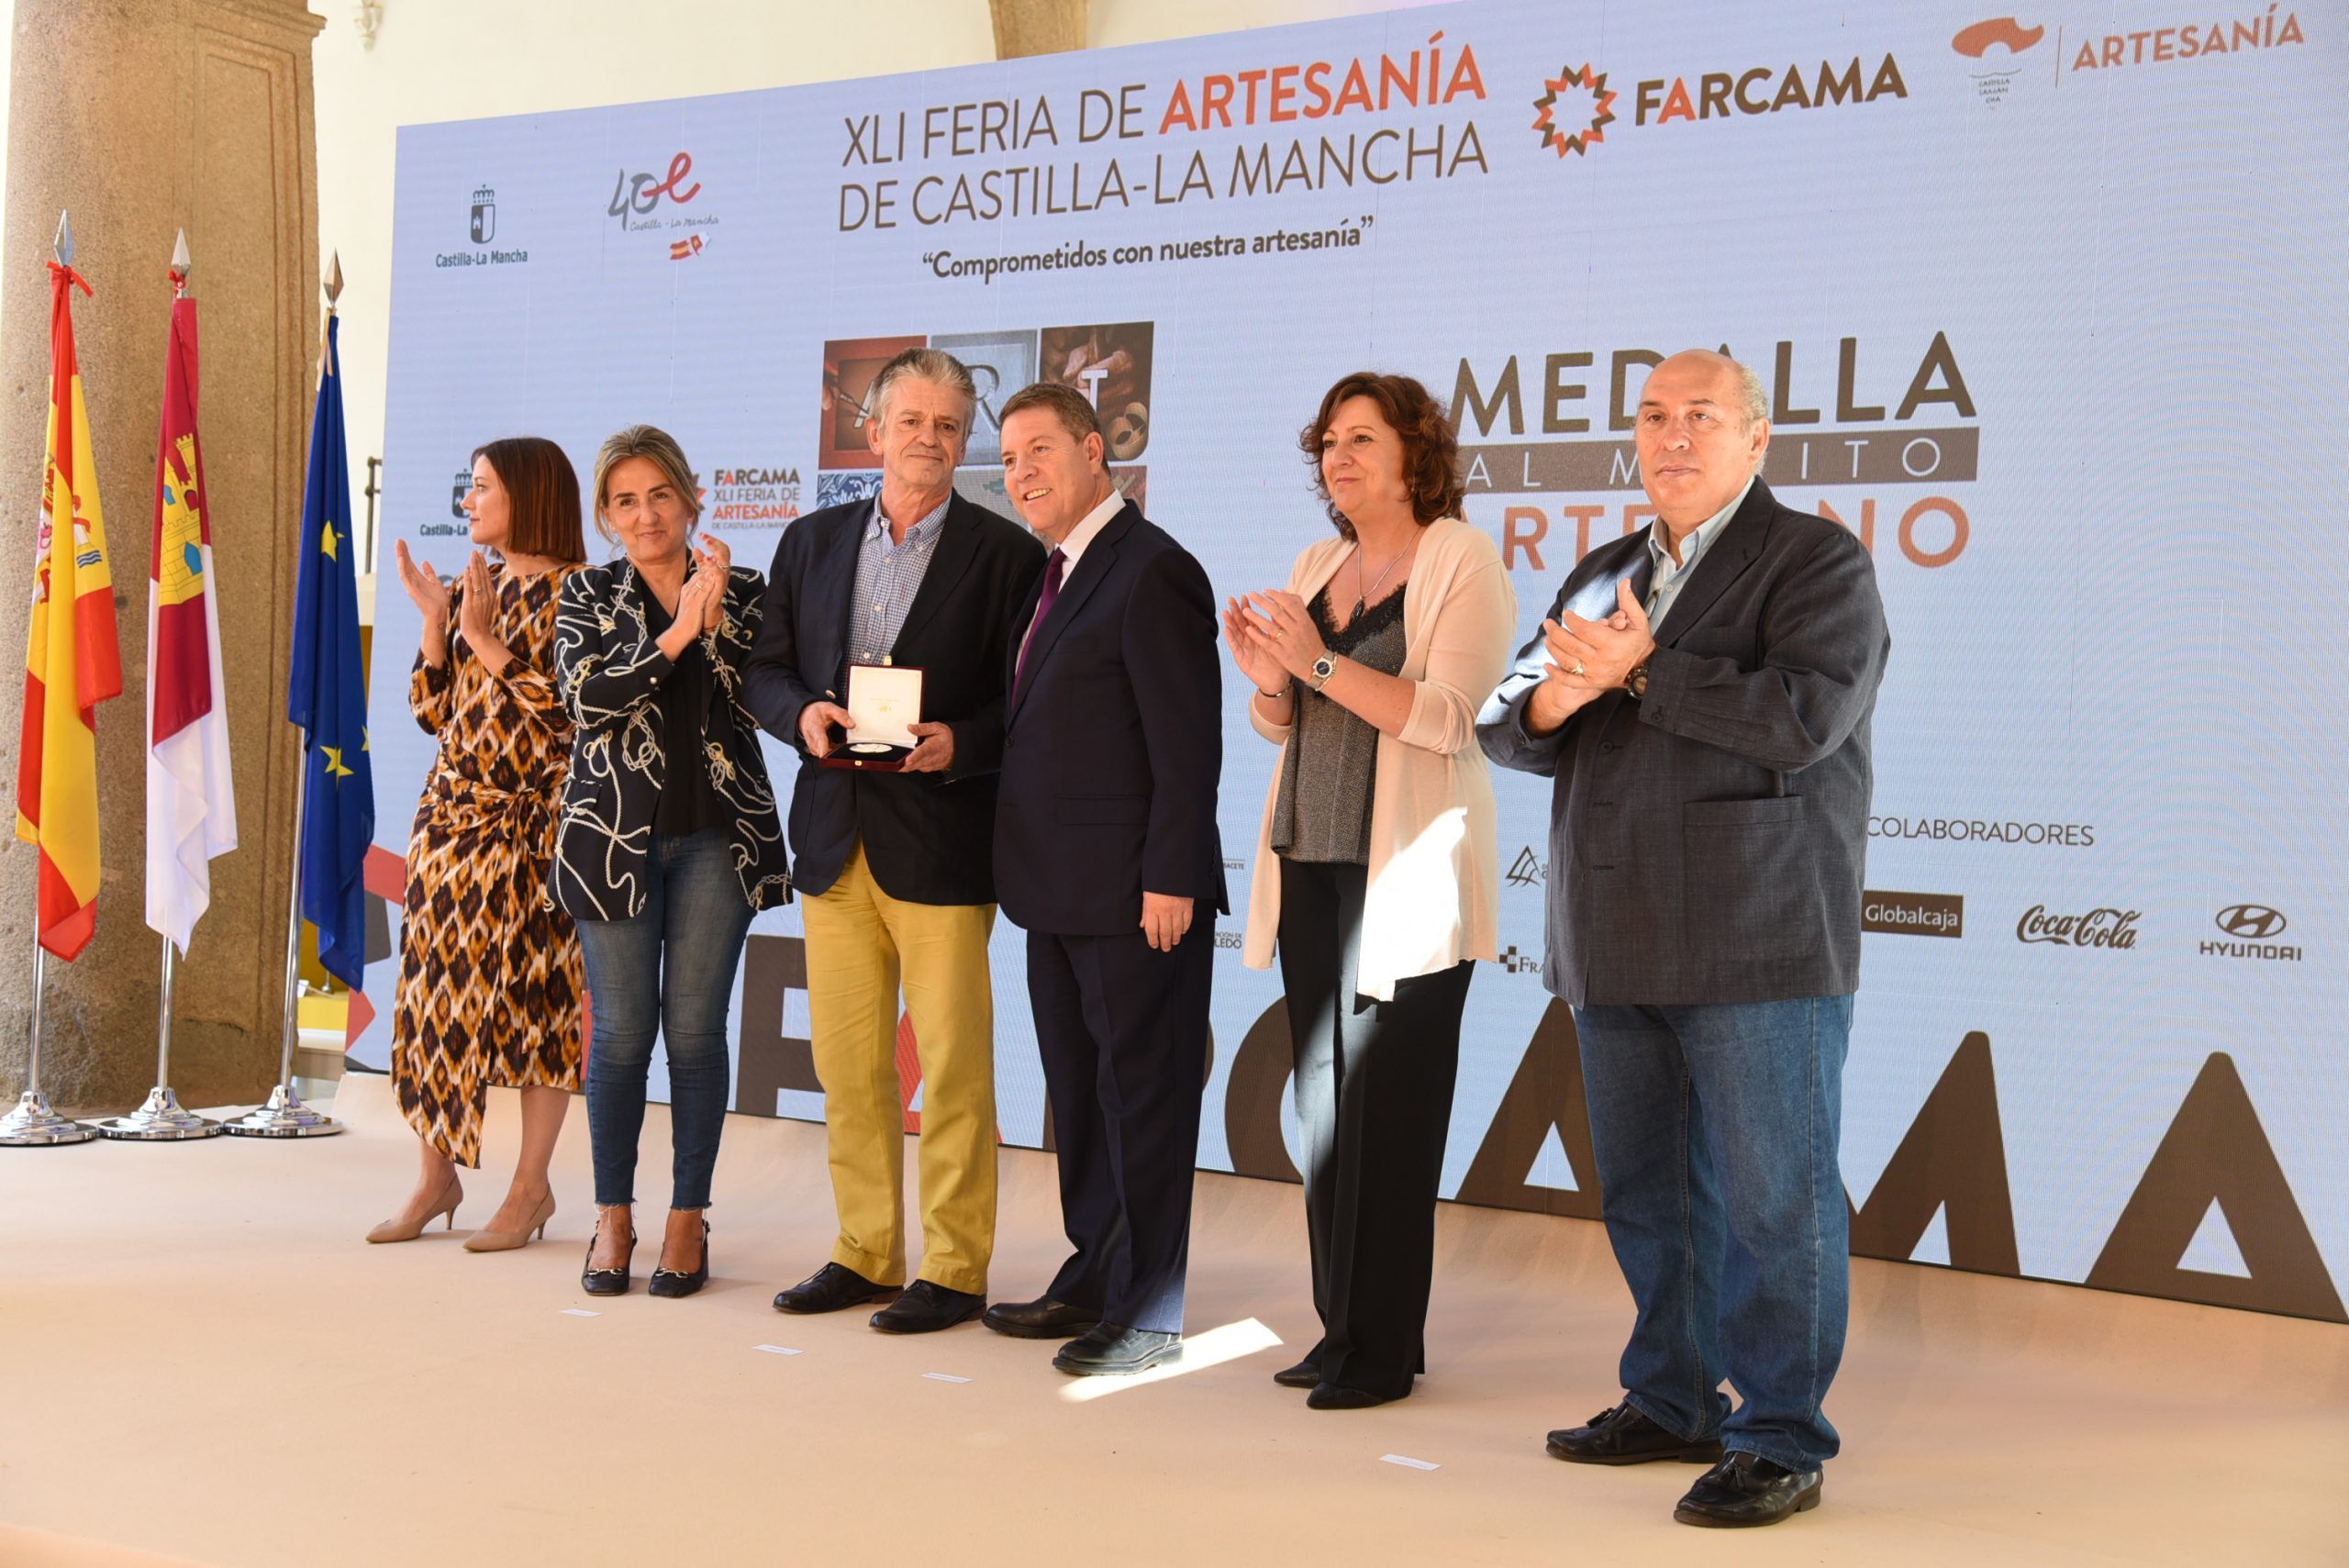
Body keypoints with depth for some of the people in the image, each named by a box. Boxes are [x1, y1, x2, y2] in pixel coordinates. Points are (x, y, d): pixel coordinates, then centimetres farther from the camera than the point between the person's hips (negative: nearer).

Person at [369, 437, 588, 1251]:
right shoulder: (470, 587, 12)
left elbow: (568, 713, -15)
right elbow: (432, 710, 10)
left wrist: (486, 640, -17)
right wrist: (434, 619, -2)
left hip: (533, 817, -6)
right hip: (453, 808, 6)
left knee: (534, 992, -2)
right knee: (436, 984, 6)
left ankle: (530, 1185, 9)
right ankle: (436, 1176, 18)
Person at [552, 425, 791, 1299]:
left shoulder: (744, 593, 7)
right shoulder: (587, 597, 6)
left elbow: (758, 705, -3)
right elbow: (585, 696, -10)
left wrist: (715, 619, -15)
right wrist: (674, 634, -19)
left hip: (716, 835, 0)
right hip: (615, 834, 0)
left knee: (695, 1029, 2)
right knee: (620, 1031, 2)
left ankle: (688, 1218, 13)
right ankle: (613, 1219, 16)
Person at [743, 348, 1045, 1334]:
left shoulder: (1007, 554, -1)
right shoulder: (811, 544, 13)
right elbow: (764, 669, 15)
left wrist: (962, 743, -18)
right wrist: (802, 713, -5)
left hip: (942, 842, -4)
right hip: (835, 843, 5)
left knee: (952, 1066, -1)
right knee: (846, 1065, 10)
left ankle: (955, 1269, 10)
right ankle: (865, 1253, 22)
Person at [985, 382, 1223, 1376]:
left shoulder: (1151, 571, -13)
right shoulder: (1053, 575, 16)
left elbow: (1187, 742, -17)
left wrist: (1170, 878, -20)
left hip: (1135, 892, -9)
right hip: (1058, 887, 10)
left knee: (1143, 1092, -1)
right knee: (1078, 1091, 16)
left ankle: (1149, 1312, 8)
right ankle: (1095, 1279, 28)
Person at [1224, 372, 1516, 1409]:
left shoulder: (1463, 562, -4)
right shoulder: (1316, 567, 15)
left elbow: (1447, 715, -15)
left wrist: (1322, 664, -21)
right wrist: (1268, 677, -5)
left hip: (1406, 876, -7)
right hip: (1312, 865, 7)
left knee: (1388, 1109, -4)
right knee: (1324, 1100, 9)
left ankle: (1384, 1348, 4)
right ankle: (1341, 1325, 18)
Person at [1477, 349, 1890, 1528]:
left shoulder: (1818, 561, -3)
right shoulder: (1605, 576, 18)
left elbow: (1805, 716, -19)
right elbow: (1503, 727, 16)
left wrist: (1643, 671, -16)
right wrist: (1548, 704, -8)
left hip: (1757, 943, -7)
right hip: (1621, 943, 7)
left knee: (1770, 1198, -3)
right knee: (1645, 1194, 15)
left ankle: (1781, 1441, 7)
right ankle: (1671, 1404, 28)